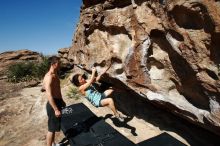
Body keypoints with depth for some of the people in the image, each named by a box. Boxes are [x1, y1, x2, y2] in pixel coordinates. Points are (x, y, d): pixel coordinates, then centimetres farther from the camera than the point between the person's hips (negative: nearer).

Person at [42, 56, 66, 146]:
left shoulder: (55, 75, 9)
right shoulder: (49, 77, -22)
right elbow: (49, 95, -26)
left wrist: (61, 101, 24)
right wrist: (56, 109, -25)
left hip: (57, 102, 10)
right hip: (53, 105, -10)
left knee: (54, 127, 22)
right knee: (52, 128, 5)